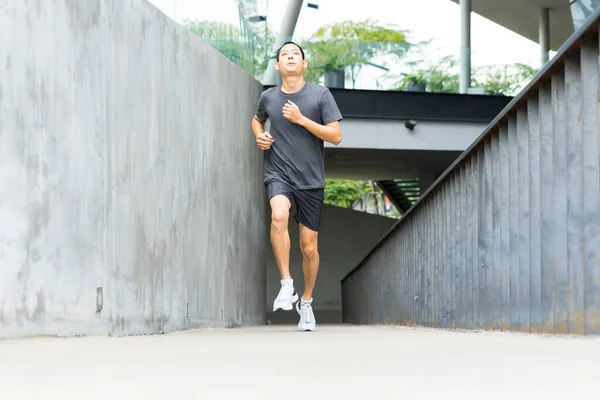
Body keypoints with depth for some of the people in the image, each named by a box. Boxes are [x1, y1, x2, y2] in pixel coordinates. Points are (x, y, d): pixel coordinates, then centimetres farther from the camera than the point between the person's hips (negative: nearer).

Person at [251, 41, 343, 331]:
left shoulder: (320, 95, -1)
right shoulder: (268, 97, 6)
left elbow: (336, 136, -5)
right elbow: (257, 119, 29)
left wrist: (301, 119, -13)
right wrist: (259, 136, 6)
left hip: (311, 180, 0)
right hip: (278, 174, 0)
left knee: (309, 248, 4)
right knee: (279, 215, -34)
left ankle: (306, 301, 27)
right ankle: (286, 285, -26)